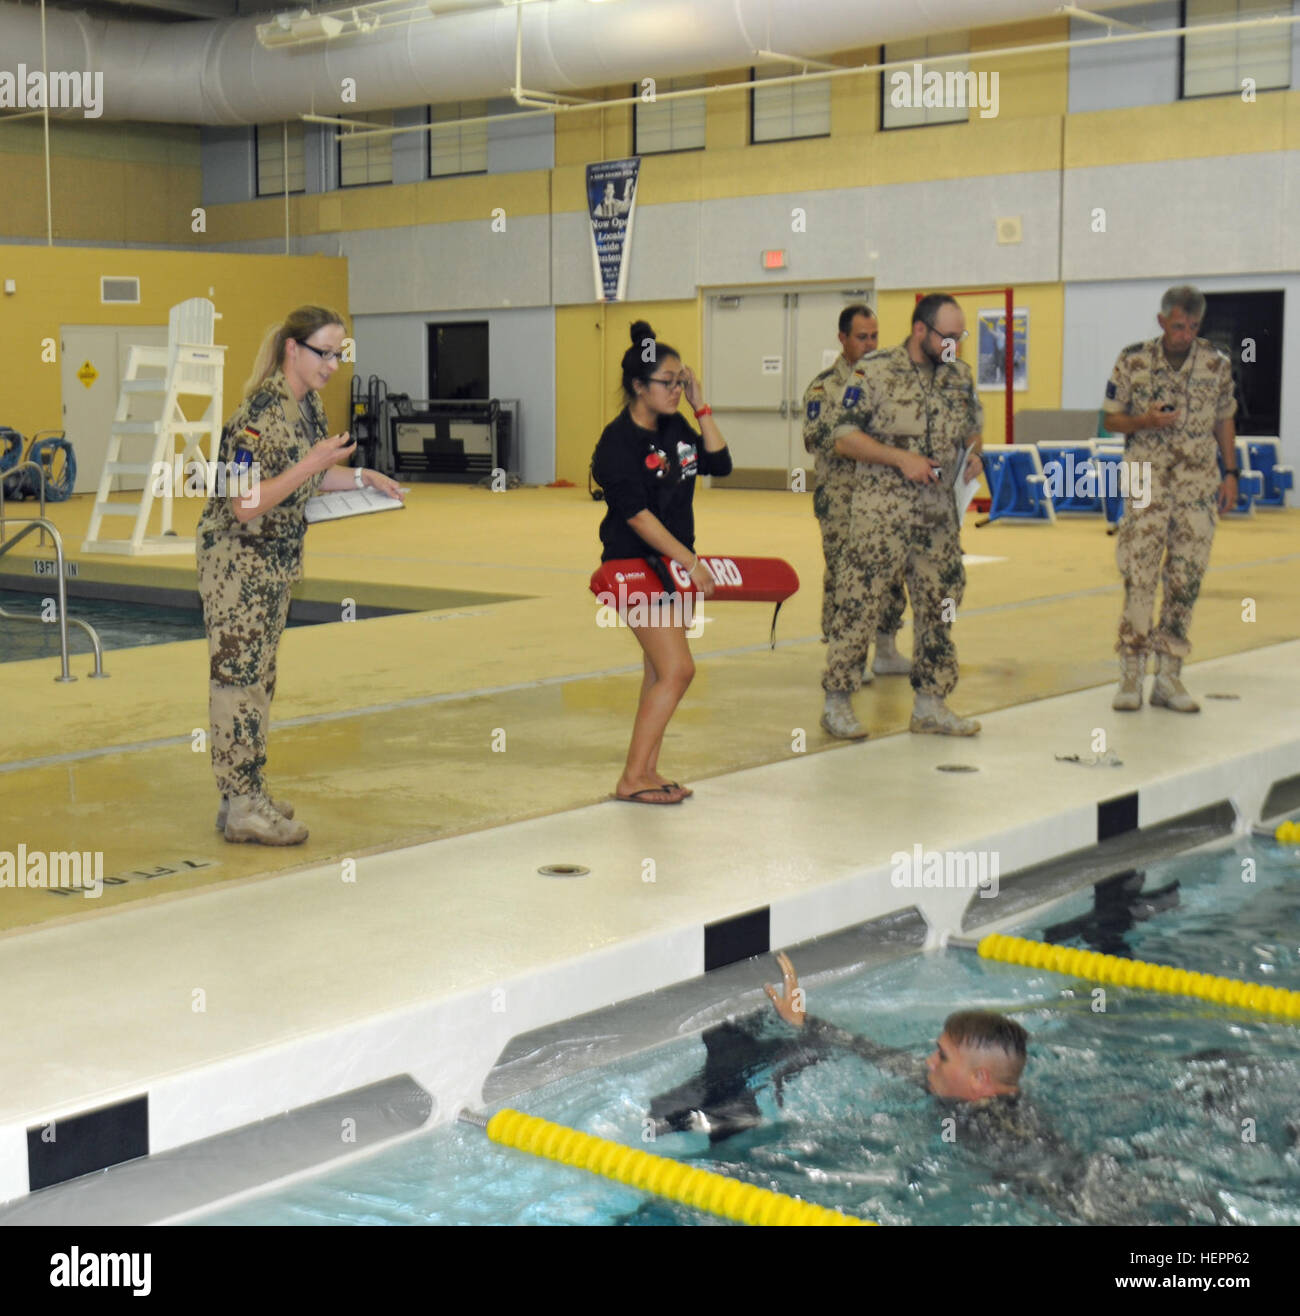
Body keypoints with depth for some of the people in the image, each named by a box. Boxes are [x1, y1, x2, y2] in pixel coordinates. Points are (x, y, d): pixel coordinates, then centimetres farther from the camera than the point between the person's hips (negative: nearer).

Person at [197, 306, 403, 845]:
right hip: (237, 559, -9)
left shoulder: (309, 403, 4)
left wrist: (359, 476, 4)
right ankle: (242, 808, 3)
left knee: (259, 676, 13)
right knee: (238, 677, -3)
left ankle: (247, 792, 22)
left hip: (278, 559, 9)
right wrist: (313, 464, -29)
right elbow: (246, 504, -27)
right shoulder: (260, 412, -23)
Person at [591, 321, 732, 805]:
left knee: (661, 672, 11)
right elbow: (636, 514, -22)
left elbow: (719, 463, 11)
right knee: (676, 669, -13)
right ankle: (632, 778, -6)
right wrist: (691, 561, -24)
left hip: (674, 565, 8)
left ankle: (647, 771, 19)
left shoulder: (676, 429, 8)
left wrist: (700, 406, 3)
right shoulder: (619, 441, -16)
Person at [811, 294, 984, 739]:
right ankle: (837, 702, 6)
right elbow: (837, 434, -10)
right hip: (881, 513, -6)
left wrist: (974, 455, 2)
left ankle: (930, 704, 20)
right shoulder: (874, 372, -7)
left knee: (940, 608, 9)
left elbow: (973, 428, 25)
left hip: (939, 513, 6)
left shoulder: (961, 377, 11)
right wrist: (900, 458, -16)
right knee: (860, 605, -5)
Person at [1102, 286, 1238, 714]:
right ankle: (1131, 675, 0)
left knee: (1185, 581, 2)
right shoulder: (1133, 360, -2)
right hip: (1147, 483, -2)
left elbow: (1224, 421, 13)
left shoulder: (1217, 364, 4)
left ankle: (1169, 676, 10)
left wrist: (1231, 473, 7)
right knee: (1138, 575, -7)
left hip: (1198, 485, 2)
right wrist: (1146, 422, -15)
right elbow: (1112, 419, 4)